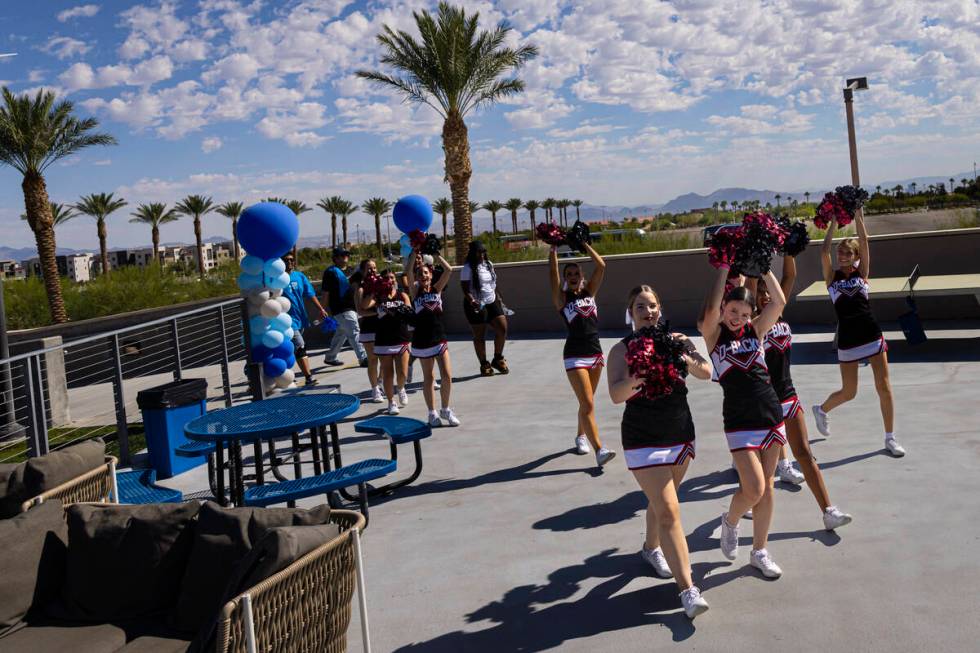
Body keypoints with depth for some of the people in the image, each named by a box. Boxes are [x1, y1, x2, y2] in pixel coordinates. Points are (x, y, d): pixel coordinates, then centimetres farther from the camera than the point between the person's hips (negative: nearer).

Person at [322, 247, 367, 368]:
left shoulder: (348, 271, 17)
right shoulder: (331, 272, -8)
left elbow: (355, 288, 27)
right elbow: (325, 292, -10)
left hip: (352, 307, 9)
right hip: (341, 309, -9)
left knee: (341, 334, 16)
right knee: (355, 333, -14)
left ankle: (330, 357, 29)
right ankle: (363, 358, -15)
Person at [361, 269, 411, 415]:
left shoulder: (403, 296, 9)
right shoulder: (378, 297, 2)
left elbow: (409, 312, 1)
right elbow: (363, 306, -14)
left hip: (402, 340, 1)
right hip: (384, 342, -1)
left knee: (402, 373, -3)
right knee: (387, 374, 4)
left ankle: (400, 389, 31)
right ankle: (391, 402, 19)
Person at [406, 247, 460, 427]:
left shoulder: (437, 288, 5)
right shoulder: (415, 290, 0)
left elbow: (449, 270, -7)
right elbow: (408, 271, -15)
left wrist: (435, 253, -5)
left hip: (439, 338, 2)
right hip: (422, 340, -2)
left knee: (447, 376, -2)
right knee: (428, 378, 8)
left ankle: (445, 410, 17)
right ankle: (432, 413, 21)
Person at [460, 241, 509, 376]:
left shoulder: (488, 264, 9)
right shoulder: (468, 268, -12)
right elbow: (466, 289, -18)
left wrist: (498, 298, 18)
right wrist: (472, 301, -32)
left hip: (491, 303, 6)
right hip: (476, 306, -6)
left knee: (502, 328, -3)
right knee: (479, 336, 2)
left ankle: (498, 359, 15)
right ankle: (484, 365, 14)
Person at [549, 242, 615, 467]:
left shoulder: (589, 292, 11)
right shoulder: (562, 298, 1)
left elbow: (601, 266, 2)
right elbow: (552, 274, -12)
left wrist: (584, 244, 2)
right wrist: (554, 250, -11)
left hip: (595, 353, 5)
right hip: (575, 355, -5)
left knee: (587, 402, 17)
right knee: (588, 404, -11)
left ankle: (581, 436, 38)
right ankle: (599, 450, -15)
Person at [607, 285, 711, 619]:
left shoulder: (676, 341, 1)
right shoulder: (623, 349, -9)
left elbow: (705, 373, -11)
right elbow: (616, 395, -22)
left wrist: (682, 356, -29)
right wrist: (637, 378, -41)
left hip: (681, 436, 5)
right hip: (643, 441, -4)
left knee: (661, 501, 21)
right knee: (669, 511, -11)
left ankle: (651, 548, 49)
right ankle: (688, 590, -10)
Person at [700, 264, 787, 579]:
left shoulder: (755, 329, 6)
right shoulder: (713, 333, -3)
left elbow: (779, 302, -8)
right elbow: (710, 309, -24)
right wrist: (725, 267, -19)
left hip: (771, 414, 4)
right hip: (739, 421, -4)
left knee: (766, 486, 9)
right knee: (754, 489, -10)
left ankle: (759, 552, 23)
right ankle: (730, 521, 23)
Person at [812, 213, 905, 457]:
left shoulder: (861, 272, 7)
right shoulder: (831, 276, 5)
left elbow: (864, 243, -3)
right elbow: (824, 252, -9)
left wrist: (858, 216, -2)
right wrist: (834, 223, -4)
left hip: (872, 335, 1)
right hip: (847, 339, -1)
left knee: (884, 387, 0)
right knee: (848, 392, 7)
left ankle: (890, 438, 11)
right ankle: (821, 410, 38)